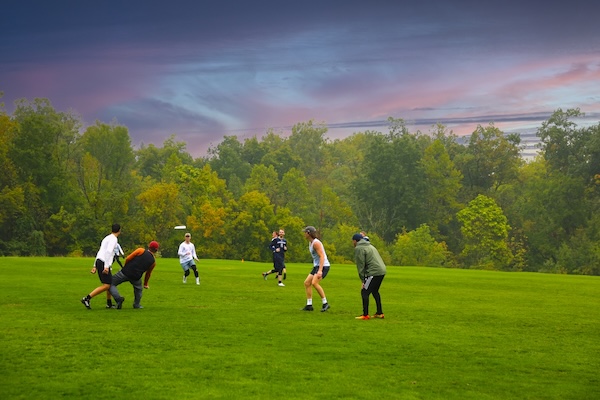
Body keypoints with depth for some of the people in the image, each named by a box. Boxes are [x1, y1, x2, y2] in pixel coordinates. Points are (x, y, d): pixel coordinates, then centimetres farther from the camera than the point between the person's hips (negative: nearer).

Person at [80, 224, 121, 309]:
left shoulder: (107, 238, 22)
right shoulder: (113, 239, -7)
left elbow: (100, 252, 23)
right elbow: (108, 252, -21)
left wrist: (95, 266, 24)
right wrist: (106, 266, -26)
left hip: (99, 262, 10)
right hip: (104, 263, -10)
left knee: (110, 283, 19)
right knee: (106, 285, -12)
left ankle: (109, 303, 25)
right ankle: (87, 299, -18)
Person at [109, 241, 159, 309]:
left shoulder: (141, 251, -3)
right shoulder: (153, 262, 4)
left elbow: (127, 259, -6)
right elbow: (148, 274, 16)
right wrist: (145, 284, 32)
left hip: (125, 272, -3)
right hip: (136, 277, 3)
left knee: (111, 284, 10)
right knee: (138, 289, 34)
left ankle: (118, 298, -10)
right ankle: (136, 304, 36)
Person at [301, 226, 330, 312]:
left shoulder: (316, 243, -17)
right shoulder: (310, 243, 14)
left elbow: (322, 256, -24)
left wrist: (320, 270, -32)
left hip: (323, 266, -10)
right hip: (316, 266, 10)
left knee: (314, 283, -24)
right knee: (306, 283, 4)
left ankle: (325, 303, -16)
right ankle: (309, 305, 7)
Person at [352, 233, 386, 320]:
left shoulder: (359, 248, -5)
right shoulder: (369, 246, 24)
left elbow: (361, 265, -8)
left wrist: (363, 280, -6)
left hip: (374, 272, -9)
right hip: (382, 271, 9)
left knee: (364, 292, -2)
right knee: (375, 291, 23)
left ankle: (365, 315, -3)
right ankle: (379, 313, 28)